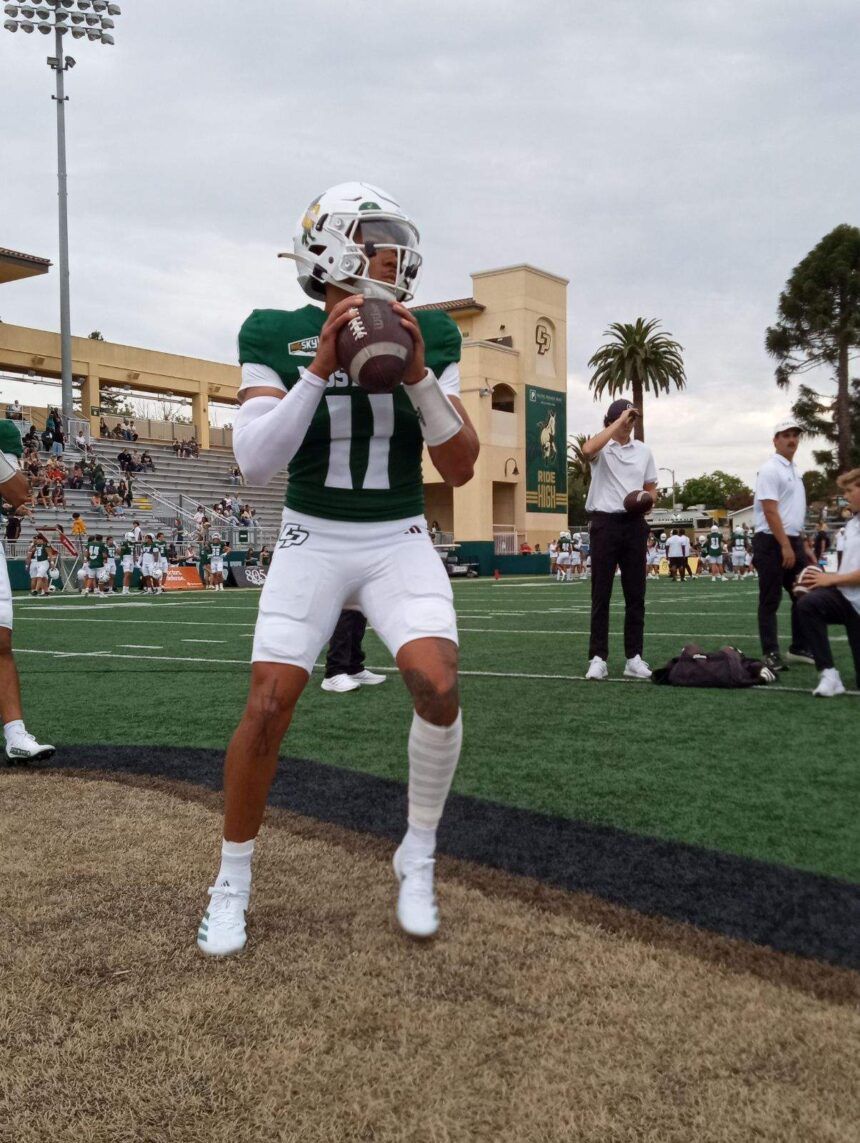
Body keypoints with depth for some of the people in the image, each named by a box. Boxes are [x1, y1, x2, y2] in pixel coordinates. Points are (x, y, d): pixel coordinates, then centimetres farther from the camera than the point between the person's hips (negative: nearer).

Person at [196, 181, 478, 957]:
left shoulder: (429, 337, -1)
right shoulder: (276, 336, -5)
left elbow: (461, 469, -4)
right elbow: (255, 464, -14)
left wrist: (417, 375, -18)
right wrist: (320, 368, -23)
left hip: (400, 544, 1)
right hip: (313, 543, -1)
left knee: (438, 687, -21)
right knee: (268, 708, -11)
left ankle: (418, 858, 4)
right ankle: (233, 882, 13)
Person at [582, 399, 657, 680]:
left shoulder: (643, 450, 12)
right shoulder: (601, 447, -2)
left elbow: (651, 488, 20)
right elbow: (587, 450, -27)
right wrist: (619, 421, -22)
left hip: (634, 524, 4)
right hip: (605, 523, -4)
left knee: (635, 593, 5)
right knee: (601, 594, -2)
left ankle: (634, 658, 11)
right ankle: (598, 658, 1)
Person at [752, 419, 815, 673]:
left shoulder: (794, 470, 18)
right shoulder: (770, 469, -10)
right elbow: (770, 511, -18)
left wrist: (803, 546, 19)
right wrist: (785, 546, -22)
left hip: (793, 542, 9)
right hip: (772, 543, -9)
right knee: (770, 601, -3)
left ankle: (799, 648, 20)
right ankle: (770, 654, 2)